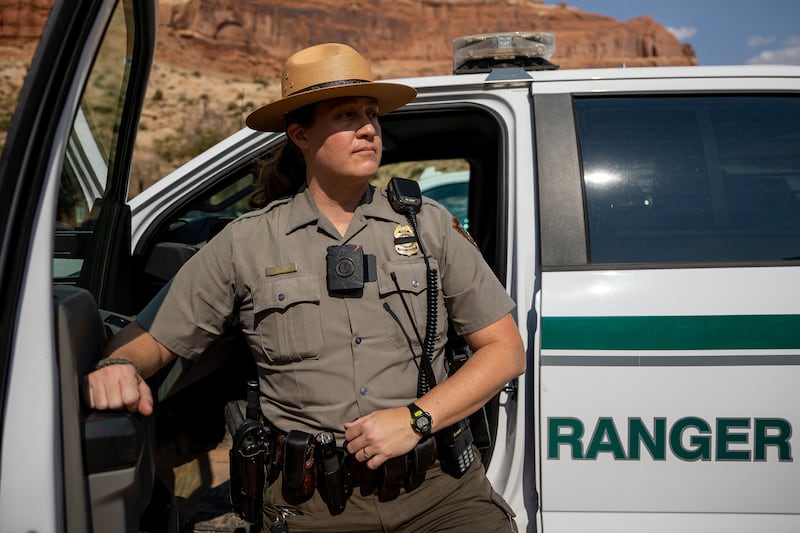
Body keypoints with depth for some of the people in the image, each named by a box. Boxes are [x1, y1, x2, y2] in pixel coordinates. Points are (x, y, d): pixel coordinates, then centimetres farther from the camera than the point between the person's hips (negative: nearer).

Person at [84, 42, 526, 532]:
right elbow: (150, 339, 9)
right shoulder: (246, 244, 4)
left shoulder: (429, 225, 6)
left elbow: (506, 350, 5)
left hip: (439, 485, 1)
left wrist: (416, 419, -8)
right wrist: (118, 366, -15)